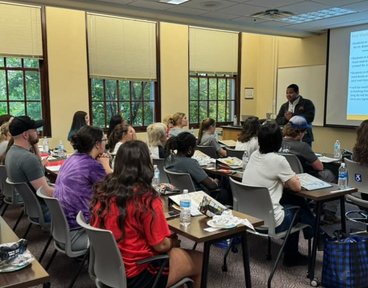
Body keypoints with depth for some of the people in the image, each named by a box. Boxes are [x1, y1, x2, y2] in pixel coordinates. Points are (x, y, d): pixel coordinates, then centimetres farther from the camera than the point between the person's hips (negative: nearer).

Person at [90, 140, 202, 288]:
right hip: (136, 275, -7)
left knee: (174, 252, 25)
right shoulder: (146, 198, -25)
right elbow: (161, 245, -19)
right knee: (199, 261, 11)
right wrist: (174, 242, 2)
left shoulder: (103, 189, -4)